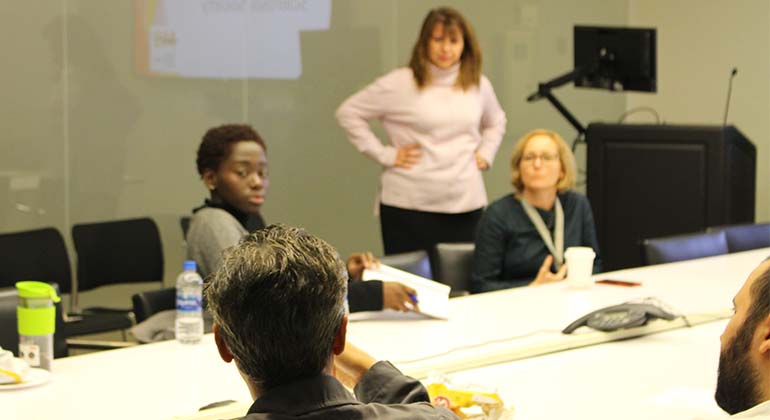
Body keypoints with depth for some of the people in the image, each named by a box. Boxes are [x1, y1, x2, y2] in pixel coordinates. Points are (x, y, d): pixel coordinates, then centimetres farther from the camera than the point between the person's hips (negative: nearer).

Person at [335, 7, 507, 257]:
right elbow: (348, 113, -2)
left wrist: (485, 154, 13)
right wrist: (383, 154, -6)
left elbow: (496, 122, 30)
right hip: (409, 207, -4)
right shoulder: (400, 84, -6)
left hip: (466, 205, 4)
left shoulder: (478, 84, 9)